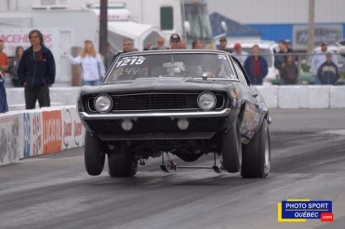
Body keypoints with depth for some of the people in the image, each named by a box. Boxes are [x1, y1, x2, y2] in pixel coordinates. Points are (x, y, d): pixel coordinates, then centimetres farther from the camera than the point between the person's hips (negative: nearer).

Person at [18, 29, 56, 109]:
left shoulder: (47, 53, -1)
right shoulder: (26, 53, 8)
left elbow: (51, 70, -1)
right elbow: (20, 70, 11)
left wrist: (47, 82, -7)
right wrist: (23, 81, 0)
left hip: (42, 87, -3)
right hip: (29, 87, 3)